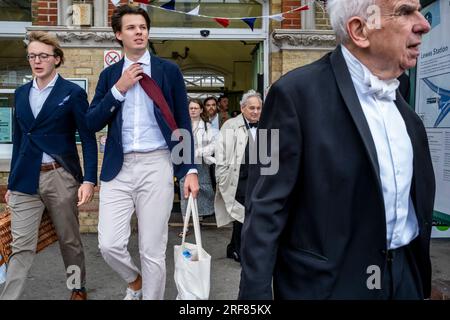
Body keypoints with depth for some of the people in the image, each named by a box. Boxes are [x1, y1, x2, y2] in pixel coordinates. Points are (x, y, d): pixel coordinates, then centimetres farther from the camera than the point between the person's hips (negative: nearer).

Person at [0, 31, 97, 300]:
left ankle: (79, 289, 31)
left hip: (60, 177, -3)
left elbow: (88, 139, -5)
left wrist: (89, 180, -13)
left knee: (70, 241, 11)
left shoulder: (73, 93, -2)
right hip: (26, 179, 3)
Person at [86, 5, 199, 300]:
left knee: (153, 250, 2)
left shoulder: (169, 70, 5)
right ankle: (135, 281, 33)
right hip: (118, 167, 3)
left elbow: (184, 123, 3)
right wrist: (119, 89, -7)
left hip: (156, 165, -2)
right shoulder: (110, 75, 11)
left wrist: (190, 168, -4)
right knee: (109, 244, 0)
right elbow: (92, 123, 4)